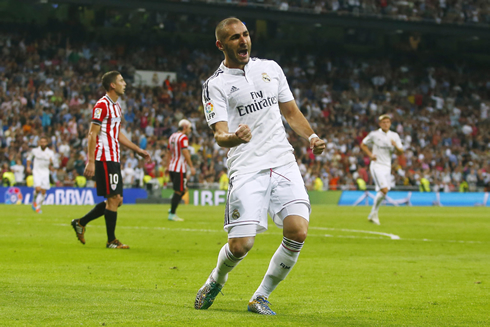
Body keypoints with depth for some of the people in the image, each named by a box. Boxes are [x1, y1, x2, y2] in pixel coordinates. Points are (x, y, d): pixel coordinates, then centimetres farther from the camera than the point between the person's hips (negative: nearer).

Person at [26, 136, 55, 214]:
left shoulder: (50, 152, 0)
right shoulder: (35, 150, 0)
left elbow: (51, 164, -2)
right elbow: (29, 158, 18)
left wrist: (51, 162, -25)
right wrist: (28, 167, 5)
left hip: (45, 173, 2)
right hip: (37, 172, -2)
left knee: (43, 192, 2)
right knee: (38, 188, -22)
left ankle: (38, 207, 19)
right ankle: (34, 200, 8)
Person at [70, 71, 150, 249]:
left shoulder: (116, 106, 18)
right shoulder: (102, 105, -11)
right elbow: (92, 134, -15)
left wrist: (138, 150, 25)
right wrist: (91, 162, -22)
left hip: (114, 159, 10)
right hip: (104, 159, -10)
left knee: (116, 200, 10)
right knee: (114, 199, -7)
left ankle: (80, 223, 19)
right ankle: (111, 241, 1)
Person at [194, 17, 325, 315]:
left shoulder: (271, 68, 16)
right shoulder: (216, 85, 2)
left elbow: (291, 112, 24)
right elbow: (220, 134, -8)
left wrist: (312, 137, 6)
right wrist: (232, 138, -32)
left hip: (284, 163, 4)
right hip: (246, 168, -4)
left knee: (297, 232, -15)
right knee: (241, 244, -13)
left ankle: (261, 298, 4)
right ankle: (216, 281, 23)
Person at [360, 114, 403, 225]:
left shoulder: (394, 136, 8)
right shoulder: (374, 134, -2)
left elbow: (400, 152, 6)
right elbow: (363, 144, 10)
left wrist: (396, 146, -15)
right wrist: (370, 155, -5)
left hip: (387, 167, 5)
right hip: (377, 166, -5)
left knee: (382, 192, 4)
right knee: (384, 190, -19)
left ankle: (373, 215, 20)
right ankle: (374, 213, -4)